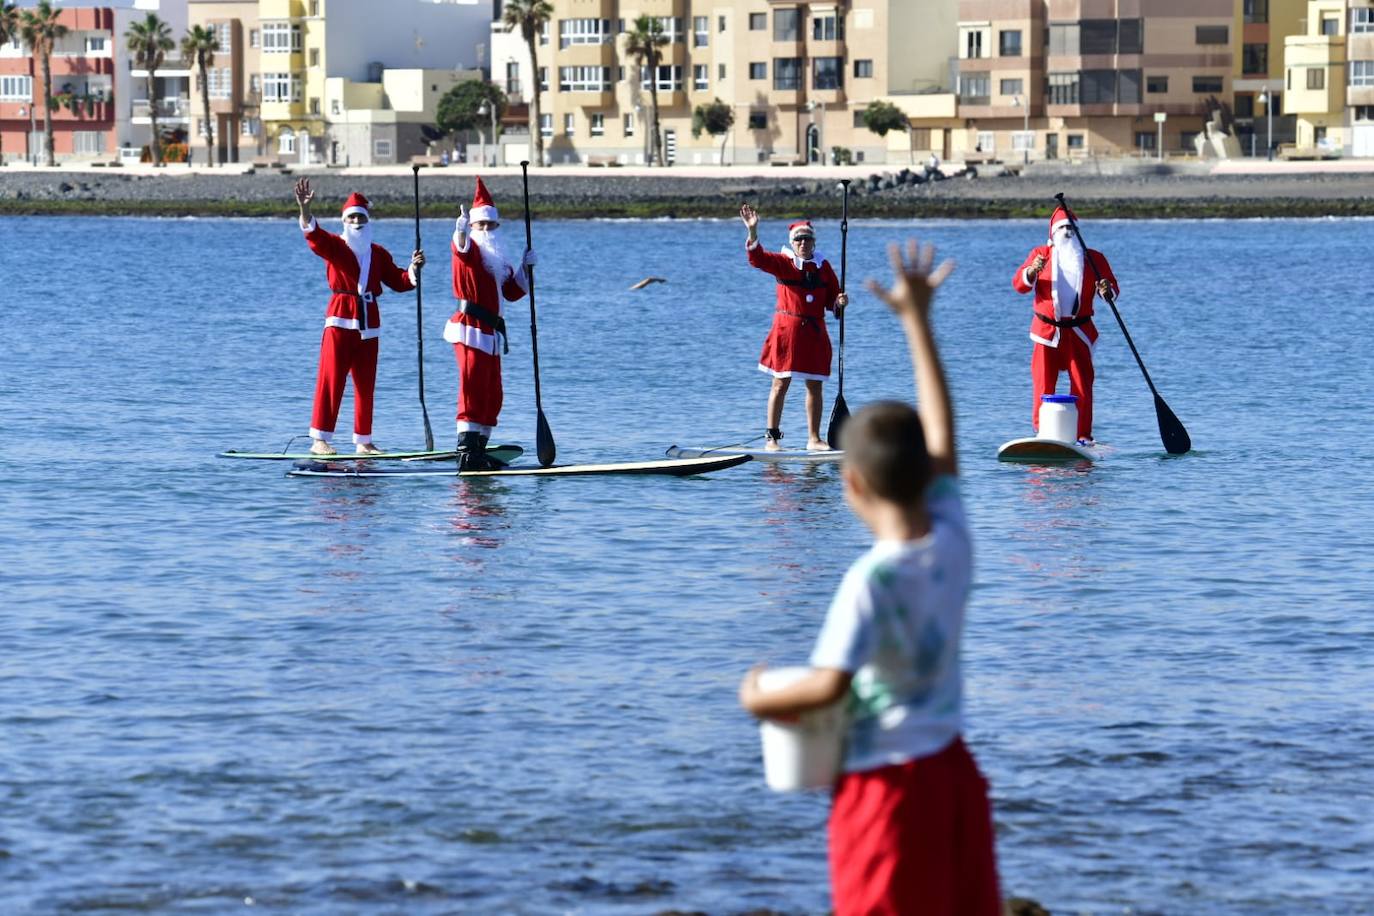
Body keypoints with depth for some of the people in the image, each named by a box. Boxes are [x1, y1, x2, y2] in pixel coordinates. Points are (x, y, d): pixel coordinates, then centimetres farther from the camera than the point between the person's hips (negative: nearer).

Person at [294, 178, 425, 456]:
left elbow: (399, 282, 17)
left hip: (368, 322, 5)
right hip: (340, 320, -5)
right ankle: (319, 440, -9)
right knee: (331, 380, -9)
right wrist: (304, 208, -36)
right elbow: (313, 233, -18)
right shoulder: (334, 246, 0)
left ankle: (363, 441, 13)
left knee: (366, 384, 7)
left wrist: (414, 269, -3)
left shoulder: (379, 254, 14)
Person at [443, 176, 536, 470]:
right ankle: (466, 451, -18)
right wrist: (462, 232, -52)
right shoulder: (471, 249, -5)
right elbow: (461, 248, -30)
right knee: (473, 390, -14)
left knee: (492, 396, 10)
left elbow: (512, 292, 22)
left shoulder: (498, 258, 20)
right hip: (470, 330, -9)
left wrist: (524, 268, 7)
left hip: (491, 333, 9)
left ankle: (479, 451, 16)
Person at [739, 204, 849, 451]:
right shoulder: (783, 263, -1)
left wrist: (840, 302, -8)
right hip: (787, 329, -4)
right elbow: (758, 258, -18)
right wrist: (753, 231, -31)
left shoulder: (823, 266, 11)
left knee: (814, 385, 6)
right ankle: (771, 437, 2)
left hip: (815, 332, 4)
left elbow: (832, 300, 15)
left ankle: (814, 438, 14)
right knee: (781, 383, -2)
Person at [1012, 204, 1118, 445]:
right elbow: (1019, 285, -3)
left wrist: (1107, 290, -20)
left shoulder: (1093, 259, 7)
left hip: (1079, 332, 0)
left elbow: (1113, 287, 4)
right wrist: (1032, 271, -24)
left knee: (1082, 386, -3)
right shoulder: (1040, 254, 5)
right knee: (1043, 386, -2)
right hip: (1047, 332, 0)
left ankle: (1083, 436, 3)